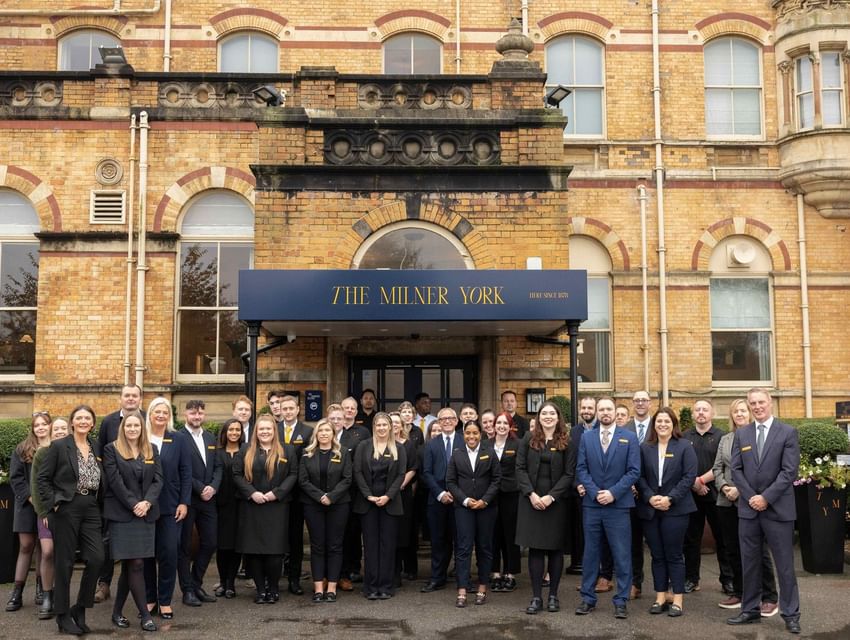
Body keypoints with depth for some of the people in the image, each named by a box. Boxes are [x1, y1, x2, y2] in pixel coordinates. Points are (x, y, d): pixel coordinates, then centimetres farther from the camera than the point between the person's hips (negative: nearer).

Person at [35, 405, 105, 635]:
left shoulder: (96, 449, 11)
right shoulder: (58, 446, -3)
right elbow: (42, 478, -4)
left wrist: (98, 503, 8)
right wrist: (52, 504, -10)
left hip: (90, 510, 5)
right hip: (65, 510, -4)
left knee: (96, 558, -4)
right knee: (64, 563, 2)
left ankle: (80, 609, 13)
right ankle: (63, 615, 14)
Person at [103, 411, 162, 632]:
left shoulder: (152, 450, 12)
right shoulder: (112, 449, -1)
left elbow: (158, 479, 5)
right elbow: (115, 481, -9)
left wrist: (147, 502, -11)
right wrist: (133, 504, -15)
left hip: (146, 513, 5)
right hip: (122, 514, -4)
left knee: (130, 565, 8)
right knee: (135, 564, -8)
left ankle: (117, 611, 20)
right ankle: (145, 614, -3)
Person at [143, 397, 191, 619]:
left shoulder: (179, 439, 4)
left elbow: (186, 473, 2)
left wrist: (184, 503, -4)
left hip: (170, 506, 0)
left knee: (169, 552, -1)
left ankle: (165, 601, 9)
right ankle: (149, 599, 18)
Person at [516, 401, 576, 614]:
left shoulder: (566, 443, 1)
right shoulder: (528, 440, 5)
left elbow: (569, 474, -4)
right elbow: (520, 468, 1)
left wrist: (551, 497, -13)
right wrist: (531, 494, -11)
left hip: (556, 502, -1)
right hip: (531, 500, 1)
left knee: (555, 548, 5)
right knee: (535, 548, 1)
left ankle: (553, 596, 15)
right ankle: (536, 597, 6)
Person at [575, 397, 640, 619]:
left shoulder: (629, 437, 2)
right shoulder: (586, 437, 8)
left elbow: (634, 471, -4)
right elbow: (581, 469, 2)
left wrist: (613, 492, -13)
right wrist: (595, 492, -11)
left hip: (618, 504, -2)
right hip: (591, 504, 2)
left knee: (622, 555, 1)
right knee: (590, 553, 8)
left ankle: (621, 601, 11)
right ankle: (588, 598, 17)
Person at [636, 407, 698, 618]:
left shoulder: (684, 447, -1)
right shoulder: (645, 448, 8)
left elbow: (689, 476, -7)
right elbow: (640, 476, 5)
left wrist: (670, 498, -14)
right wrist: (650, 497, -10)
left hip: (675, 509, -3)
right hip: (650, 509, 3)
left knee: (674, 555, 0)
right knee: (657, 555, 8)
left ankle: (677, 600, 8)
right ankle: (660, 598, 15)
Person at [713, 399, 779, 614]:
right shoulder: (725, 440, 15)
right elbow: (717, 468, 14)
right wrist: (723, 486, -4)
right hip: (727, 502, 6)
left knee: (758, 550, -2)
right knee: (733, 550, 11)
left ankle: (769, 598, 7)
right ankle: (739, 593, 23)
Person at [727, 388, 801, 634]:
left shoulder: (788, 432, -2)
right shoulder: (741, 434, 9)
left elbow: (789, 471, -9)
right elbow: (736, 469, 5)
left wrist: (766, 497, -14)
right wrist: (751, 497, -8)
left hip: (778, 508, -3)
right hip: (748, 508, 4)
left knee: (784, 564, 2)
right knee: (749, 563, 9)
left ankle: (790, 614, 11)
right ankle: (750, 610, 18)